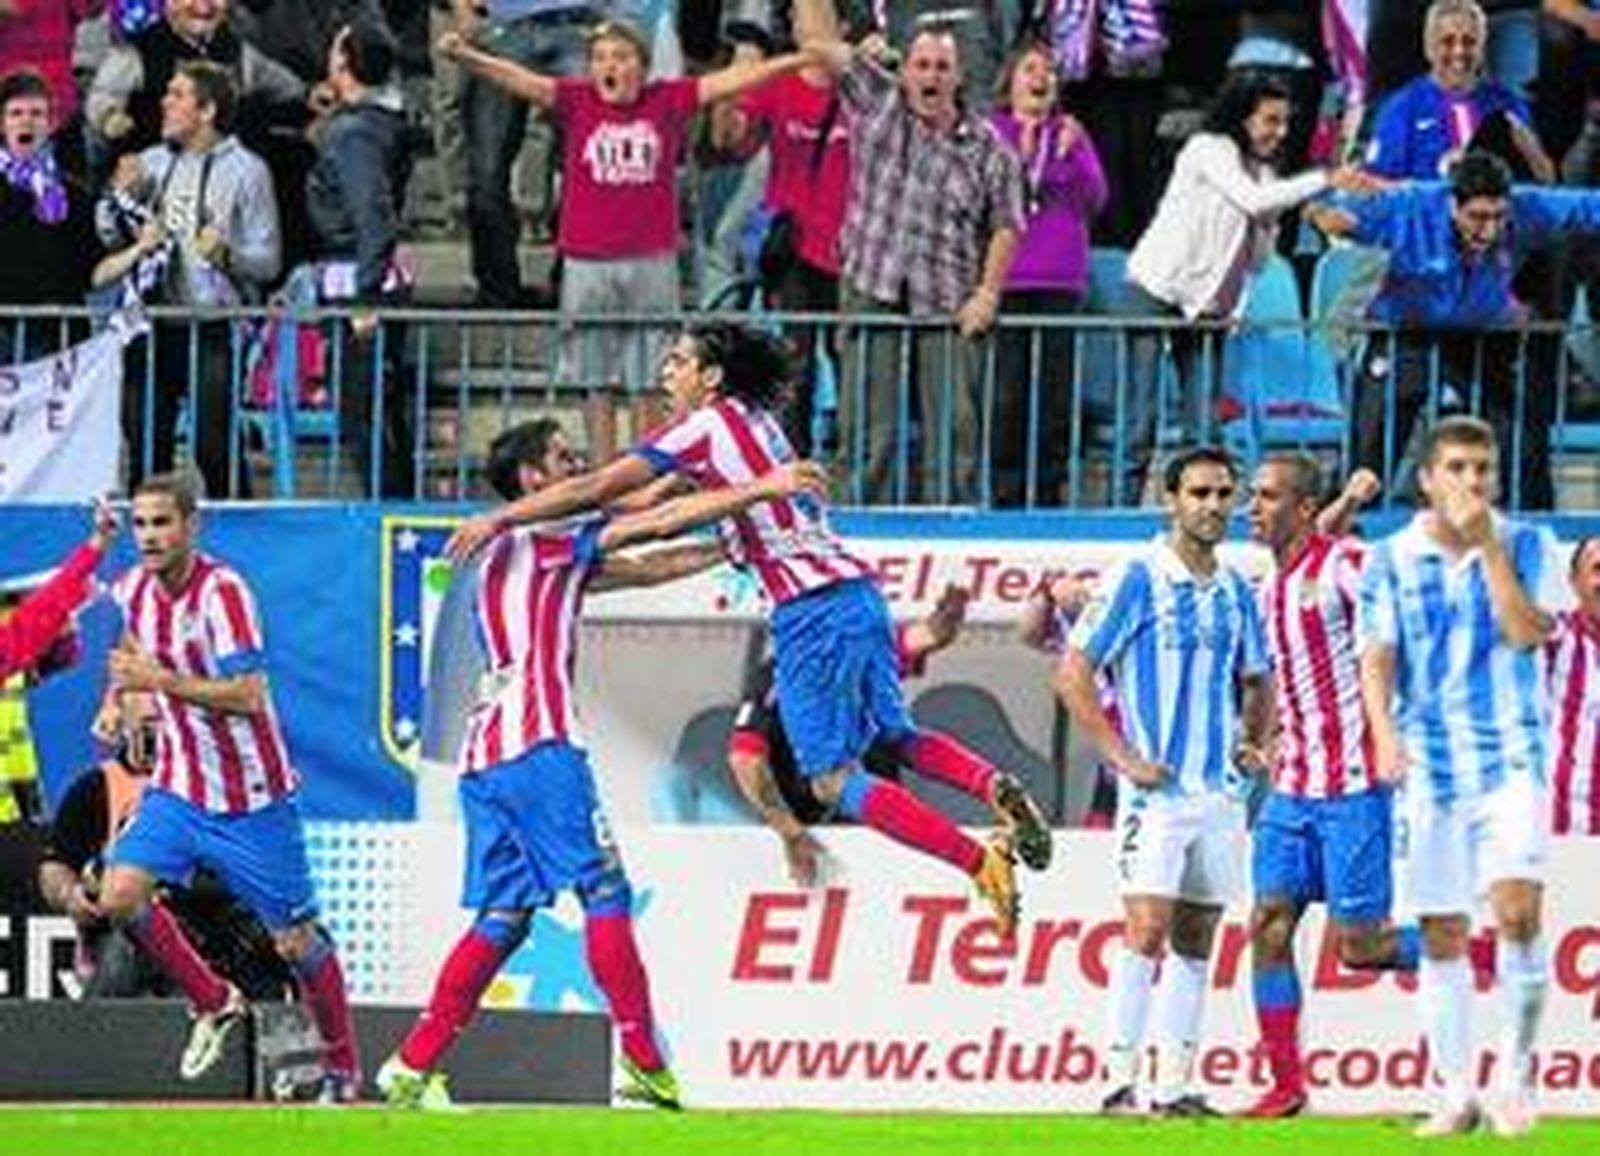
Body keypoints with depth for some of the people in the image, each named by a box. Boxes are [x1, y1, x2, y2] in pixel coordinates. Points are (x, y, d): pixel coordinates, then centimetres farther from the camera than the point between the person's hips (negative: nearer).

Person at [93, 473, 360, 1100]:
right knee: (120, 896, -14)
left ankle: (342, 1067, 22)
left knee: (295, 941, 2)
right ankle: (213, 1003, 8)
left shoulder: (222, 591, -21)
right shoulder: (135, 589, 0)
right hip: (178, 790, 6)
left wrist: (161, 681, -31)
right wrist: (116, 698, 12)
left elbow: (249, 696, -29)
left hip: (252, 800, -6)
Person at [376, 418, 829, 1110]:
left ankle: (412, 1068, 4)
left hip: (484, 754, 9)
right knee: (605, 890, -7)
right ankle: (645, 1065, -11)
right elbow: (660, 522, -7)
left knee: (502, 917, 9)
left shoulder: (532, 553, 25)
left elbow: (645, 570, 26)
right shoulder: (544, 539, -2)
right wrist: (761, 488, -2)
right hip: (536, 743, -9)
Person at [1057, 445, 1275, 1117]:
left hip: (1220, 791, 6)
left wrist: (1257, 743, 10)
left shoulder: (1234, 592, 12)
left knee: (1196, 939, 7)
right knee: (1147, 929, -14)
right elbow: (1073, 674, -9)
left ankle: (1174, 1085, 11)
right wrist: (1121, 757, -12)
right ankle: (1119, 1079, -13)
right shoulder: (1137, 581, -6)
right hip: (1157, 788, -6)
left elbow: (1256, 682, 27)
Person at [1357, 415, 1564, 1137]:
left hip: (1511, 759, -1)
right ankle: (1456, 1092, 13)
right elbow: (1376, 658, 0)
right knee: (1442, 936, 4)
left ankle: (1515, 1071, -5)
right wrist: (1384, 732, -17)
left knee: (1517, 910, -18)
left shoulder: (1527, 546, 3)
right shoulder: (1391, 560, 4)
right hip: (1428, 765, 1)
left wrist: (1486, 544, -13)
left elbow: (1527, 631, -11)